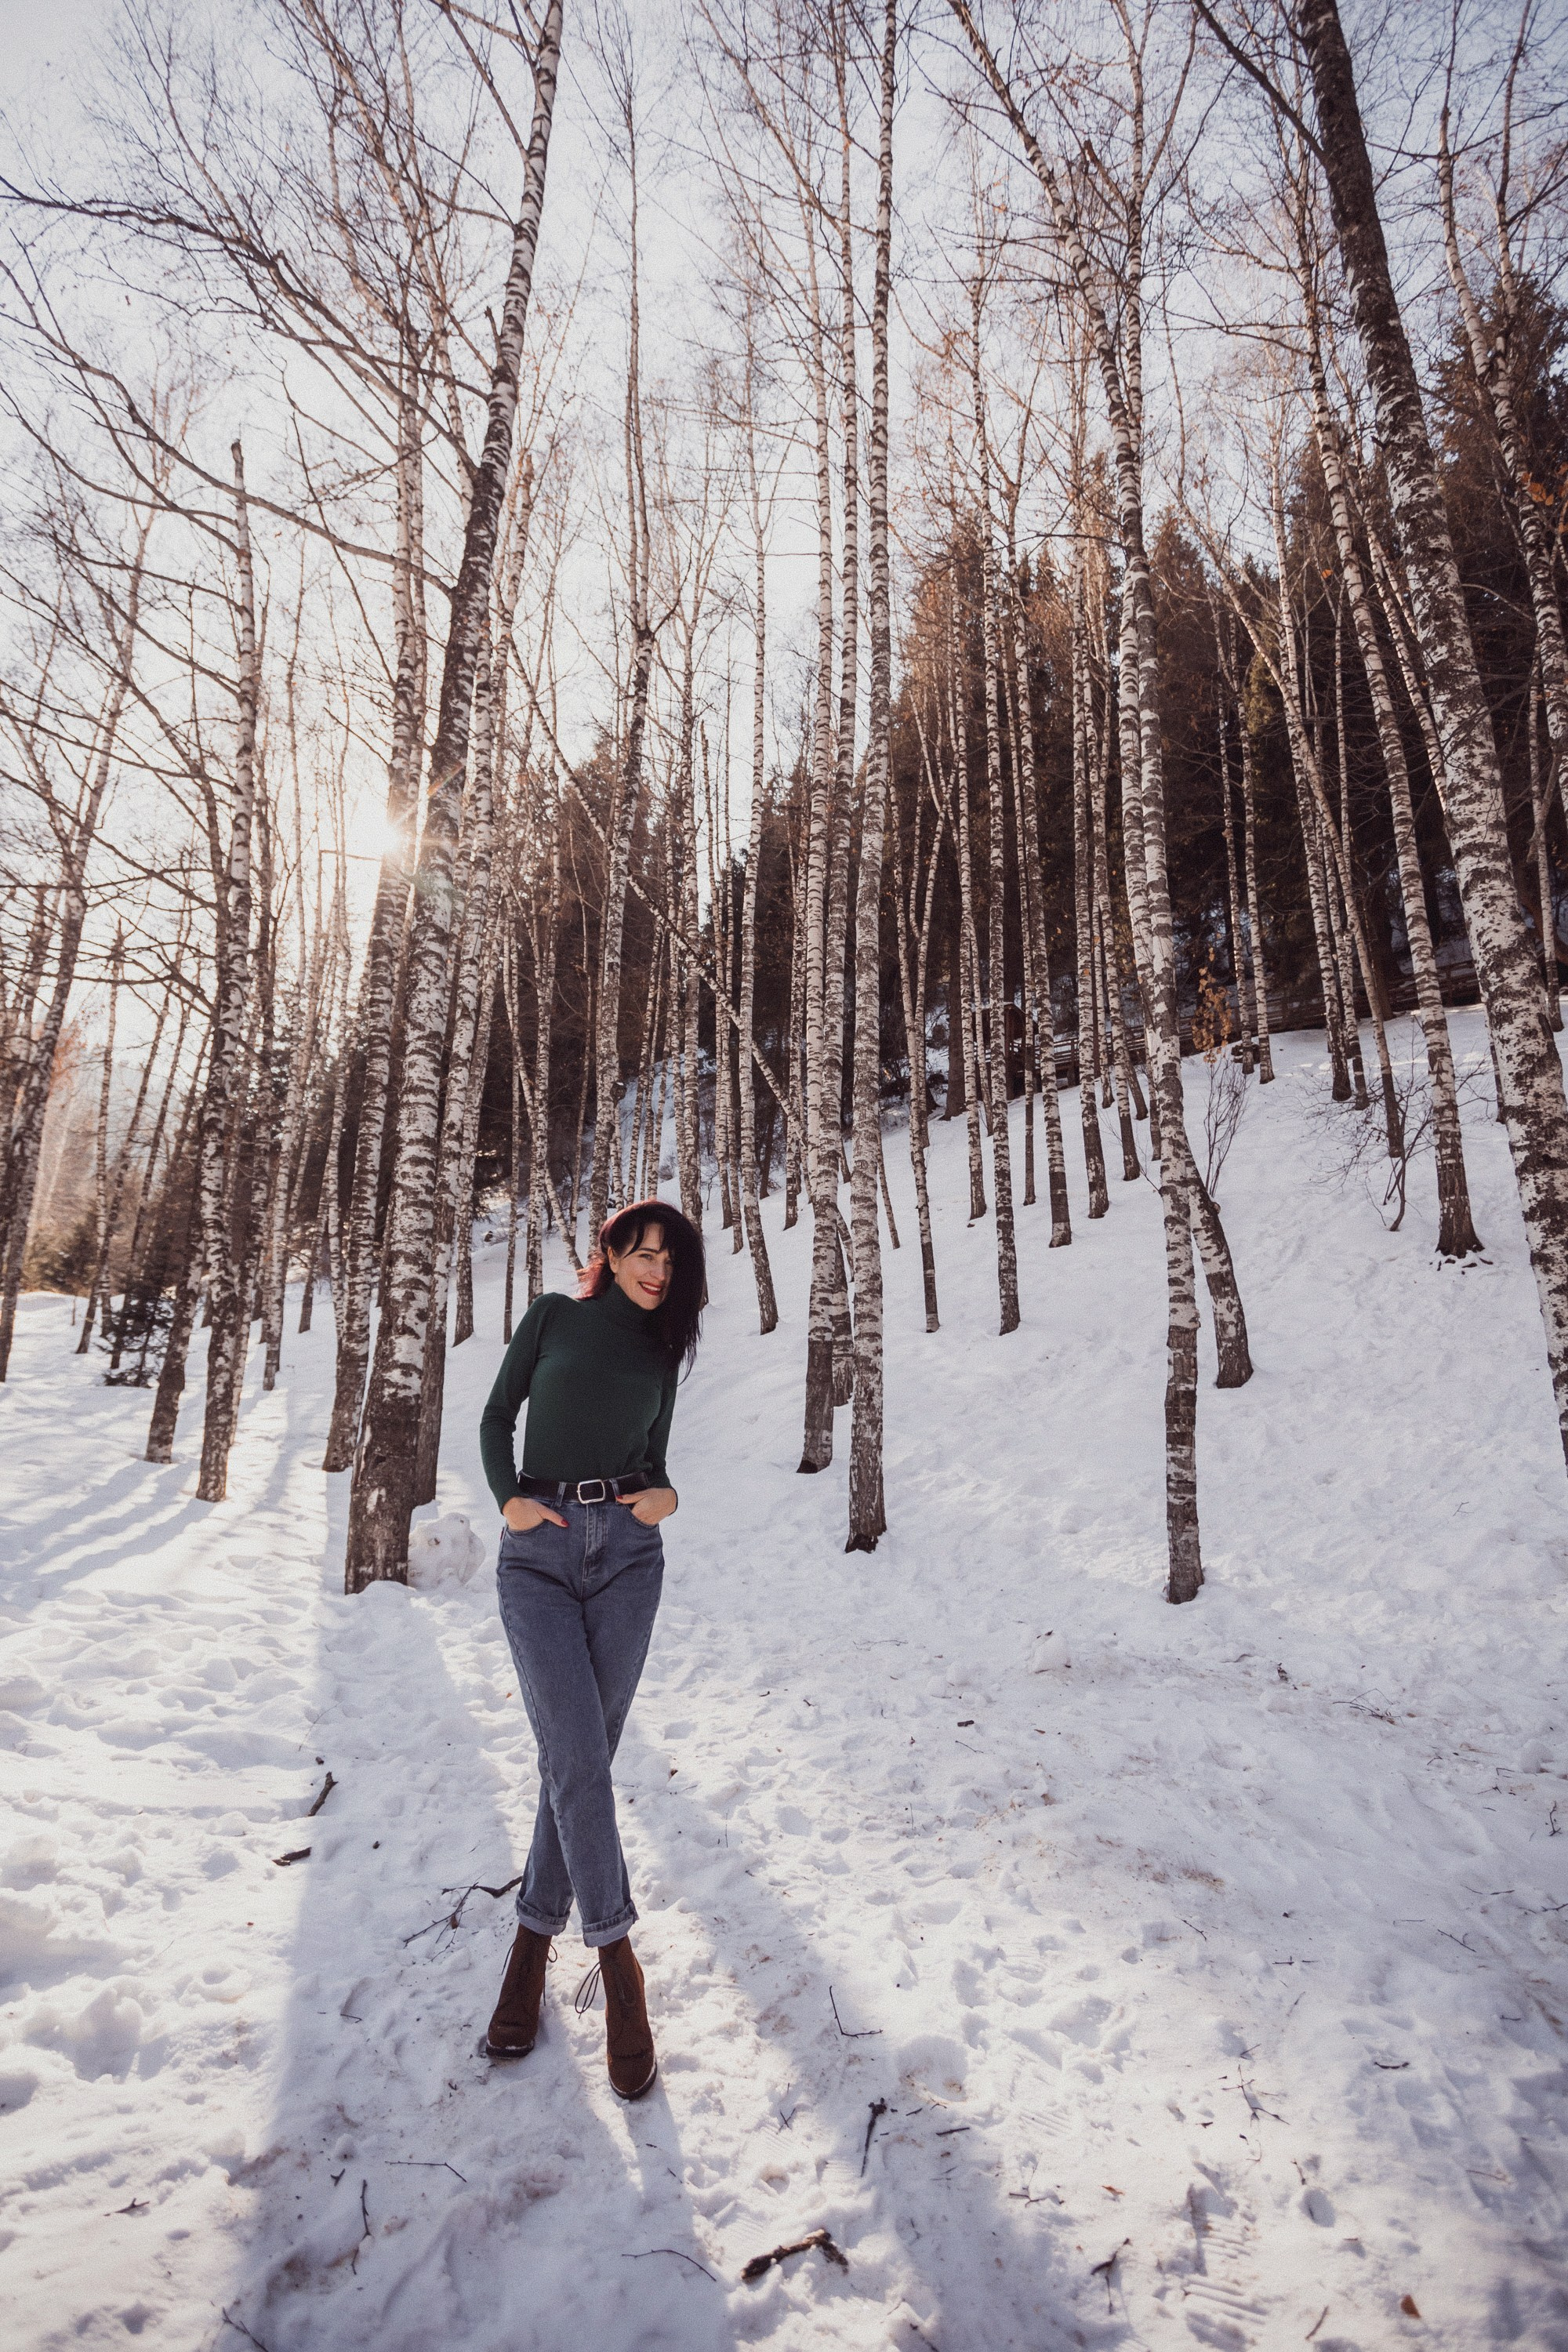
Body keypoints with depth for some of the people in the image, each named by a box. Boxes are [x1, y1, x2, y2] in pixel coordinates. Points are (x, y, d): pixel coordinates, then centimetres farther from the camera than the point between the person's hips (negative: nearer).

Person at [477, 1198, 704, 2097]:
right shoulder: (554, 1316, 5)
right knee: (577, 1757, -10)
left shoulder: (661, 1351, 13)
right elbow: (497, 1418, 9)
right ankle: (617, 1957, 3)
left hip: (627, 1553, 3)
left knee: (584, 1754, 4)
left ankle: (536, 1935, 22)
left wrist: (666, 1494, -3)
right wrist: (508, 1498, -6)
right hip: (540, 1553, -2)